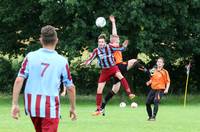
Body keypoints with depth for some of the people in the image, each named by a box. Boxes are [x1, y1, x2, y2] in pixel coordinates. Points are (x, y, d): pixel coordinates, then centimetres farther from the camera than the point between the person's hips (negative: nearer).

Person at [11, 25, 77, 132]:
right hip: (50, 107, -3)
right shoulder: (62, 61, -3)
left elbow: (19, 80, -6)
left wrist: (15, 104, -2)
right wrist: (73, 108, 16)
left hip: (31, 105, 3)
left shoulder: (30, 56, 0)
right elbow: (70, 87, 3)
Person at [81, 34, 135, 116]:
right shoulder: (96, 51, -9)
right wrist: (86, 63, -36)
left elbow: (120, 49, -8)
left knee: (120, 76, -36)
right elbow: (91, 59, -16)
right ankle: (98, 110, 11)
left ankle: (129, 94, -37)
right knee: (99, 90, 0)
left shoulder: (109, 47, -11)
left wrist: (124, 46, -29)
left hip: (113, 68, -2)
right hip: (104, 71, 2)